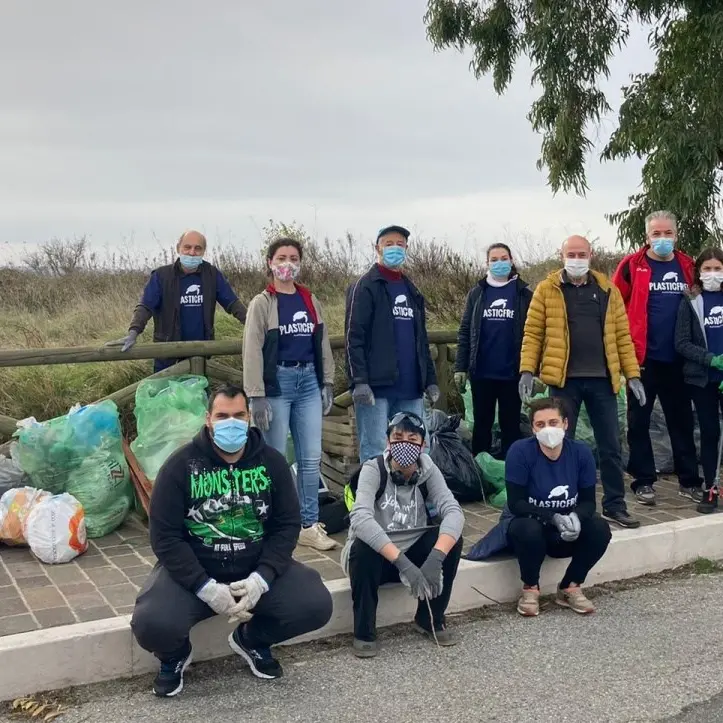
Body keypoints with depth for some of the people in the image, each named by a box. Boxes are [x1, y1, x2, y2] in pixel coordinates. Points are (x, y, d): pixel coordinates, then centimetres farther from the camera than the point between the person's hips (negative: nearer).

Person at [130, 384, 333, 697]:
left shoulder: (271, 462, -2)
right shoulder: (180, 466, -10)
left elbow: (287, 525, -2)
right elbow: (165, 537, -12)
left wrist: (260, 579, -18)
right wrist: (206, 588, -23)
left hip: (257, 567, 3)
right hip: (193, 570, -2)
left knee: (316, 604, -18)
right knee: (152, 624, -30)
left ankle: (252, 639, 14)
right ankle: (174, 655, 11)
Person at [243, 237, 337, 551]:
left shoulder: (311, 301, 11)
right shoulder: (262, 303, -3)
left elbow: (322, 343, 15)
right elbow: (252, 351, -8)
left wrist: (327, 383, 9)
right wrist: (257, 396, -14)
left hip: (308, 382, 5)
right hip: (277, 383, -4)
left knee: (311, 458, 5)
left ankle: (309, 525, 14)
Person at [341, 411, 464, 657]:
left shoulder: (428, 470, -10)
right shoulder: (373, 470, -20)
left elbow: (454, 512, -24)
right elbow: (360, 519, -36)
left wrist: (435, 558, -42)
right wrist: (402, 562, -45)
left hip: (413, 555, 3)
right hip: (376, 556, -3)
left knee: (450, 539, -22)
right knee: (364, 548, -34)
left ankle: (430, 619, -1)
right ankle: (364, 632, -13)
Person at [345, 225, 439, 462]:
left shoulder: (412, 291, 21)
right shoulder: (366, 287, 0)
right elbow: (354, 337, -8)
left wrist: (430, 379, 15)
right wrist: (359, 381, -17)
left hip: (411, 389, 7)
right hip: (376, 388, -6)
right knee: (375, 453, -7)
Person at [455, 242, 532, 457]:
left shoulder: (524, 294, 2)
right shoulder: (477, 293, 7)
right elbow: (465, 332, 5)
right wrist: (460, 367, -1)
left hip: (512, 373, -1)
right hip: (481, 373, 1)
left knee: (510, 425, 7)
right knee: (482, 424, 10)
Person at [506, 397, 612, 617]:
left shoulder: (581, 452, -10)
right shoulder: (520, 451, -20)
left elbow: (588, 501, -6)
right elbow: (515, 504, -20)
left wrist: (575, 517, -29)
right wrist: (554, 518, -32)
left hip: (567, 535, 3)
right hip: (531, 528, -3)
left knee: (600, 528, -24)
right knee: (527, 529, -36)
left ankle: (570, 588, -2)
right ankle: (530, 589, -7)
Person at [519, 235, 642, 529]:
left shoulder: (608, 290, 8)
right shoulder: (546, 290, 2)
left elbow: (622, 335, 7)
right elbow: (533, 333, -1)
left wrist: (633, 374, 1)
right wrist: (527, 370, -11)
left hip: (602, 378, 2)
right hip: (564, 378, -2)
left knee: (610, 445, 8)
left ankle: (615, 505, 20)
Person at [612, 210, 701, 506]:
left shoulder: (687, 266, 7)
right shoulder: (632, 265, -5)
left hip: (677, 359, 4)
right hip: (643, 358, -3)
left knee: (682, 420, 11)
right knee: (639, 421, 4)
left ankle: (689, 481, 22)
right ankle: (644, 481, 15)